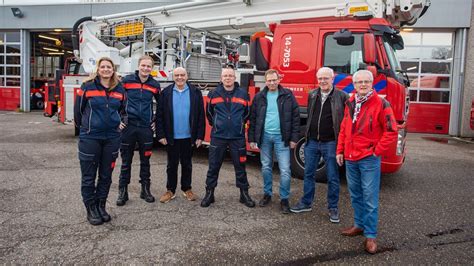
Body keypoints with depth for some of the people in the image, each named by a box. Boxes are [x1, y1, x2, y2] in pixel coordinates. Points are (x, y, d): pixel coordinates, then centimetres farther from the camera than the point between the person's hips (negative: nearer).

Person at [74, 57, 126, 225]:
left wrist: (123, 122, 5)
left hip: (112, 137, 3)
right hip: (90, 137, -3)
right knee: (89, 176, 4)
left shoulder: (119, 89, 7)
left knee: (106, 175, 12)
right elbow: (78, 109, 4)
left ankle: (101, 206, 26)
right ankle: (91, 209, 19)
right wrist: (83, 126, 12)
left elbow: (123, 110, 21)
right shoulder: (87, 87, -4)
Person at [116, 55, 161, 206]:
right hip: (128, 126, -1)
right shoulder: (126, 80, -2)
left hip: (146, 128, 2)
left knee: (145, 161, 9)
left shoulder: (155, 85, 5)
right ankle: (123, 192, 17)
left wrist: (156, 120, 10)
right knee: (126, 161, 6)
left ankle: (145, 190, 21)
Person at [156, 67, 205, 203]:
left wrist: (199, 136, -5)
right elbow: (160, 116, 0)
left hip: (188, 137, 0)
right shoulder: (166, 93, 0)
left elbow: (201, 116, -1)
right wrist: (161, 135, -6)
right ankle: (170, 190, 22)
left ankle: (187, 189, 27)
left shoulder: (195, 93, 0)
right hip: (171, 137, 0)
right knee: (172, 165, 10)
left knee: (187, 164, 12)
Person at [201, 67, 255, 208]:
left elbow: (247, 113, 14)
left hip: (238, 137, 0)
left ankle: (244, 194, 20)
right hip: (218, 136, 0)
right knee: (213, 166, 6)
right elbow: (209, 113, 16)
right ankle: (209, 194, 18)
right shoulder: (213, 94, 3)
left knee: (240, 166, 8)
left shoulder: (243, 94, 3)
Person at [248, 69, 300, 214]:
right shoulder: (259, 97, 5)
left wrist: (294, 138, -6)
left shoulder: (288, 95, -1)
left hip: (281, 137, -2)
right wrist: (252, 138, 3)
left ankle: (284, 199, 11)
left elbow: (295, 117, -2)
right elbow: (253, 119, 7)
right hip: (264, 136, 2)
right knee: (266, 168, 12)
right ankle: (267, 194, 28)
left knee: (285, 170, -3)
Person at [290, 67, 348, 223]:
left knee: (332, 177, 6)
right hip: (312, 142, 5)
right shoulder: (312, 95, 7)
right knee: (308, 174, 13)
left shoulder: (342, 97, -7)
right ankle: (306, 203, 28)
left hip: (330, 143, -4)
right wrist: (307, 135, 14)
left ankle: (333, 208, 21)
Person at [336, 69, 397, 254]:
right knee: (355, 195, 17)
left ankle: (370, 235, 11)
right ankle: (359, 225, 33)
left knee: (370, 198, 0)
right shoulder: (350, 104, 10)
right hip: (350, 159, 6)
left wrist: (377, 151, -10)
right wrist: (340, 151, 11)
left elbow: (391, 131, -8)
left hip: (369, 159, -6)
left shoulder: (380, 104, -9)